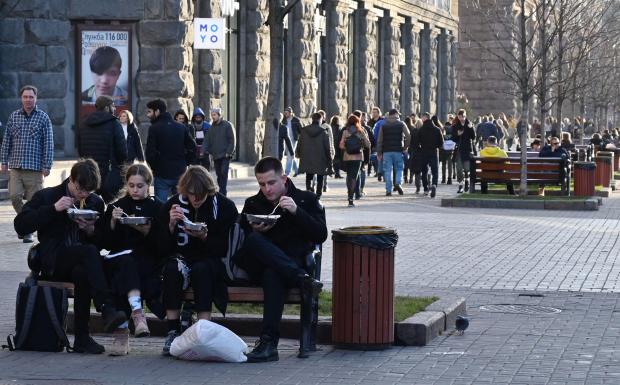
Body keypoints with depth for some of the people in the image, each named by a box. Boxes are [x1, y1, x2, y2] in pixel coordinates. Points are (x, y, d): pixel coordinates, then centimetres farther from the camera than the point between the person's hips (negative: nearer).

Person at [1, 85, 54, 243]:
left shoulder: (43, 117, 2)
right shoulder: (14, 116, 9)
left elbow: (48, 143, 0)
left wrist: (47, 166, -5)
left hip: (35, 167, -2)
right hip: (15, 166, 2)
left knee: (33, 200, -1)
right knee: (14, 196, -9)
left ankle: (28, 231, 11)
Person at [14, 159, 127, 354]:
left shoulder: (96, 202, 15)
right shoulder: (46, 196, 6)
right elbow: (20, 225, -6)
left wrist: (91, 230, -7)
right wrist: (53, 209, -14)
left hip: (82, 262, 3)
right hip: (53, 262, -3)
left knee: (82, 273, -36)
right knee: (89, 251, -33)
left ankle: (82, 338, -29)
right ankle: (108, 310, -44)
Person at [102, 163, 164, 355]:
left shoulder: (157, 208, 10)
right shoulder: (116, 207, 16)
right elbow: (107, 244, 7)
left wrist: (147, 231, -14)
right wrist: (113, 222, -8)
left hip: (149, 262, -1)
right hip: (119, 259, 1)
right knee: (126, 262, -36)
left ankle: (121, 332, -39)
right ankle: (137, 311, -50)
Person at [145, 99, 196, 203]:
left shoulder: (154, 128, -9)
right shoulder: (182, 128, 8)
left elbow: (150, 152, -14)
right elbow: (192, 148, 5)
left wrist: (154, 167, 1)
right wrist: (184, 164, 11)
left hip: (162, 175, -5)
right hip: (180, 173, 5)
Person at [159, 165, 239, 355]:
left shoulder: (224, 206, -4)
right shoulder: (173, 204, 1)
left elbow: (226, 247, -6)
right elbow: (164, 248, 0)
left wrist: (205, 237, -22)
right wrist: (171, 225, -18)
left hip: (212, 260, -2)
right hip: (182, 257, 2)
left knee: (201, 269, -35)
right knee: (173, 269, -32)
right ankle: (173, 331, -29)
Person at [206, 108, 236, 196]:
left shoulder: (227, 125, -1)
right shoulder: (211, 127, 13)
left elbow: (232, 140, -4)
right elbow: (208, 141, 12)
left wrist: (229, 152, -12)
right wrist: (210, 152, -2)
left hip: (225, 155, -5)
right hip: (215, 156, 5)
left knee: (224, 173, -13)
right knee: (219, 174, 8)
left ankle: (222, 192, -13)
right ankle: (222, 191, 16)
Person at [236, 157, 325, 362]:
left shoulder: (306, 199, 12)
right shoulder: (252, 204, 18)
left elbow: (321, 236, -1)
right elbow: (242, 244, 14)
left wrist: (297, 212, -12)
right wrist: (255, 231, -8)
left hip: (295, 263, -3)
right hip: (260, 267, 3)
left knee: (273, 274, -39)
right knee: (254, 240, -32)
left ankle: (269, 342, -45)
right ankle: (301, 279, -41)